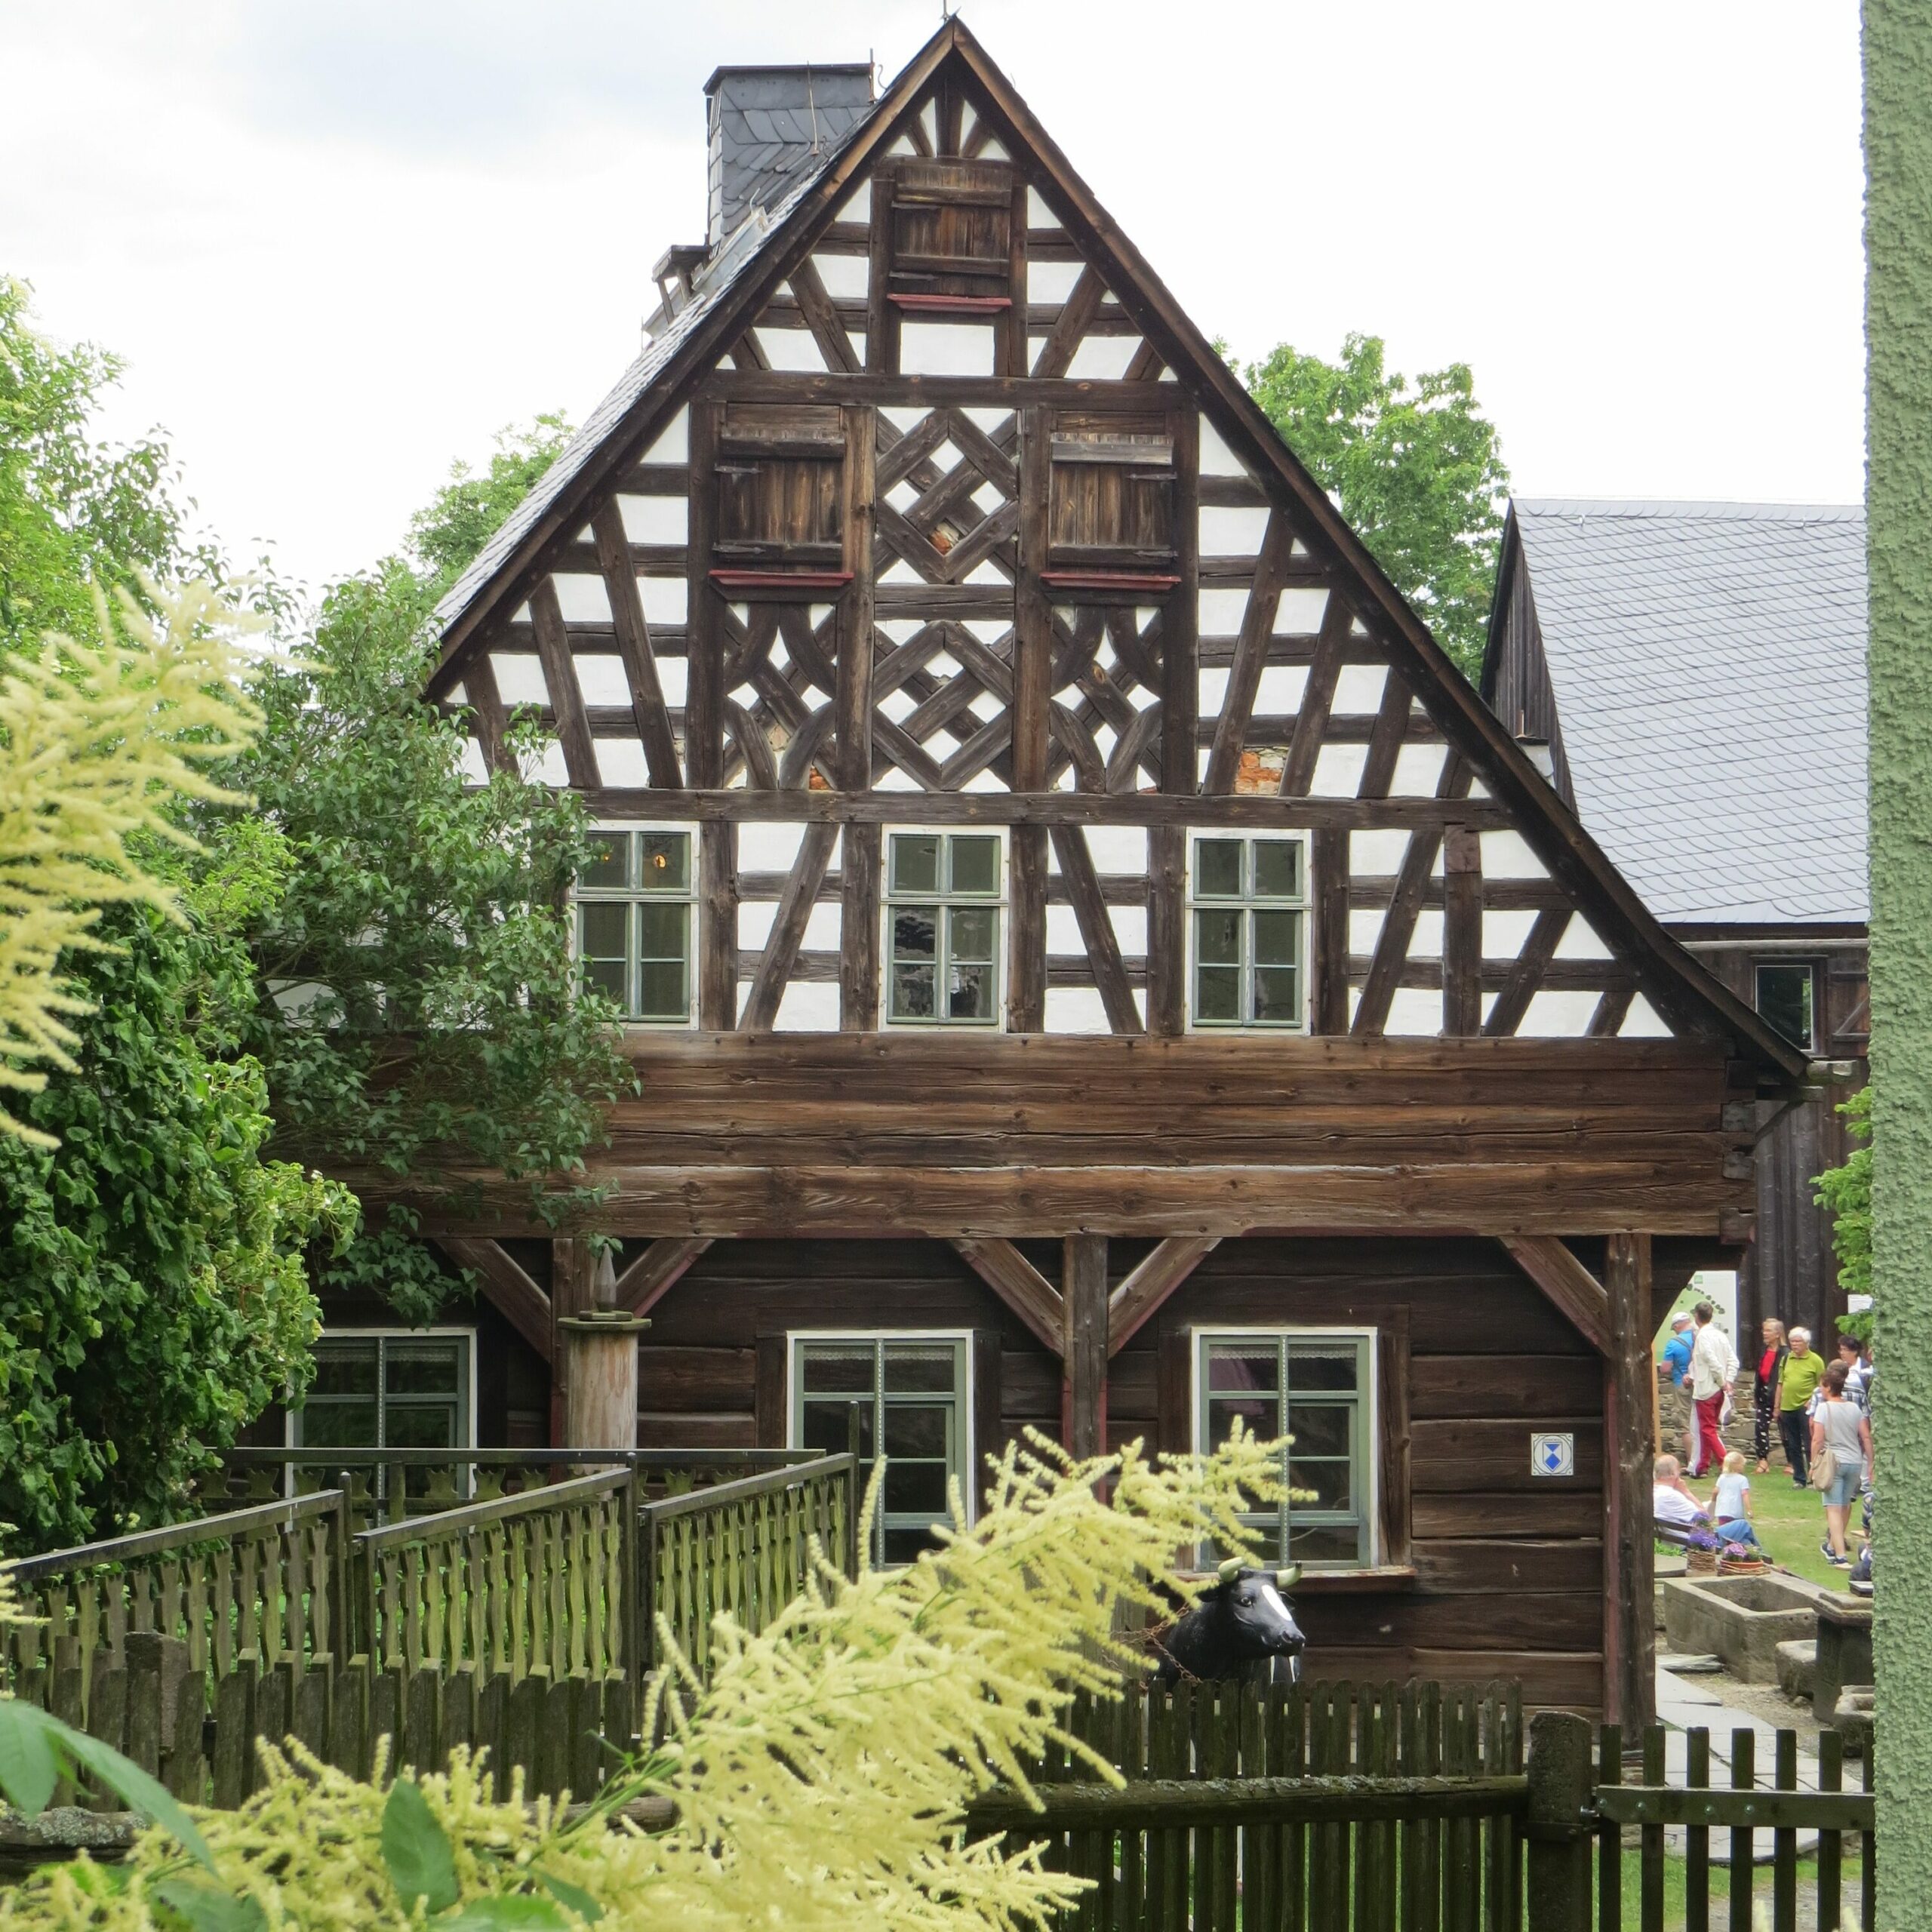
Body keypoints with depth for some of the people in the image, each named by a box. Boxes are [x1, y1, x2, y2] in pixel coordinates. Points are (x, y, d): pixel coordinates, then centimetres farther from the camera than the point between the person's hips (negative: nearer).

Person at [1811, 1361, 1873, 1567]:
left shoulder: (1824, 1408, -7)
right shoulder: (1854, 1408, 8)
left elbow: (1817, 1439, -12)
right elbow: (1866, 1437, 6)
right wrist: (1870, 1463, 12)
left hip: (1833, 1462, -5)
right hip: (1855, 1463, 5)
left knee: (1834, 1509, -6)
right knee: (1844, 1507, 20)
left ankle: (1840, 1556, -17)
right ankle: (1832, 1546, 36)